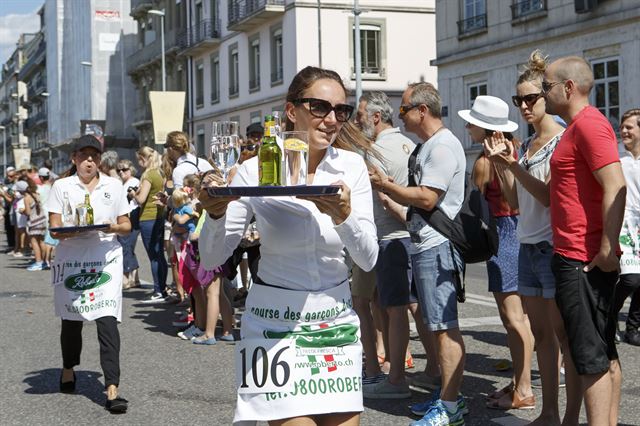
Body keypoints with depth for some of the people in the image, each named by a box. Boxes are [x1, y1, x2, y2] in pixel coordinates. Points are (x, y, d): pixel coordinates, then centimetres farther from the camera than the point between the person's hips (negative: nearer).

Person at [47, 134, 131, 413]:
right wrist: (68, 231, -22)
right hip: (70, 260, 1)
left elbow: (126, 226, 11)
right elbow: (54, 229, 0)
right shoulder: (62, 187, 5)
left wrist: (113, 227, -11)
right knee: (71, 321, 12)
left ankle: (112, 389, -15)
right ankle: (68, 369, 40)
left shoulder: (114, 186, 9)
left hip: (106, 260, 0)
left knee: (107, 321, -12)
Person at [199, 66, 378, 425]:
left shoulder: (351, 166, -2)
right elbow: (213, 259, -4)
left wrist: (344, 216, -24)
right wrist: (216, 213, -24)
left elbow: (368, 259, -5)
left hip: (336, 320, 3)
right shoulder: (257, 170, -8)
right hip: (275, 323, -3)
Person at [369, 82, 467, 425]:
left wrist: (384, 184, -10)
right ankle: (447, 395, 24)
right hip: (423, 244, 11)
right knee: (436, 323, 15)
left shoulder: (443, 146, -13)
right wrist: (383, 185, 8)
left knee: (444, 326, -9)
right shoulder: (424, 147, 19)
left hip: (437, 246, -11)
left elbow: (426, 198, -20)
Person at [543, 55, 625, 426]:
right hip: (579, 258, 11)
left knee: (590, 355, -8)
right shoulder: (579, 126, 19)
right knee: (604, 352, 13)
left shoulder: (588, 124, -14)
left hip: (584, 260, -11)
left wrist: (607, 248, -25)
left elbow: (615, 186, -23)